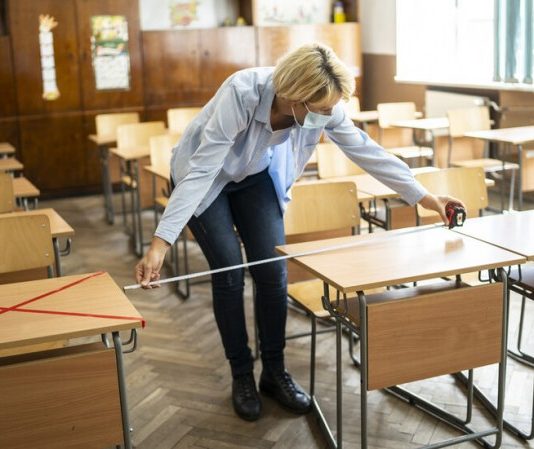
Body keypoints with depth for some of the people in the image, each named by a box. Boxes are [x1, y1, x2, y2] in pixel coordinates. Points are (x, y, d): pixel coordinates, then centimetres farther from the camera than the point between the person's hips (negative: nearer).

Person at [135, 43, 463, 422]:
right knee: (230, 273, -9)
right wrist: (162, 242, -47)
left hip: (257, 176, 4)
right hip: (205, 177, -4)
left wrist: (424, 197, -10)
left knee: (273, 271, -4)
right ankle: (242, 376, 9)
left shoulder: (324, 106, -25)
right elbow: (201, 170, -42)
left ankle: (275, 371, 13)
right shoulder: (242, 93, -40)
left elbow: (366, 150, -14)